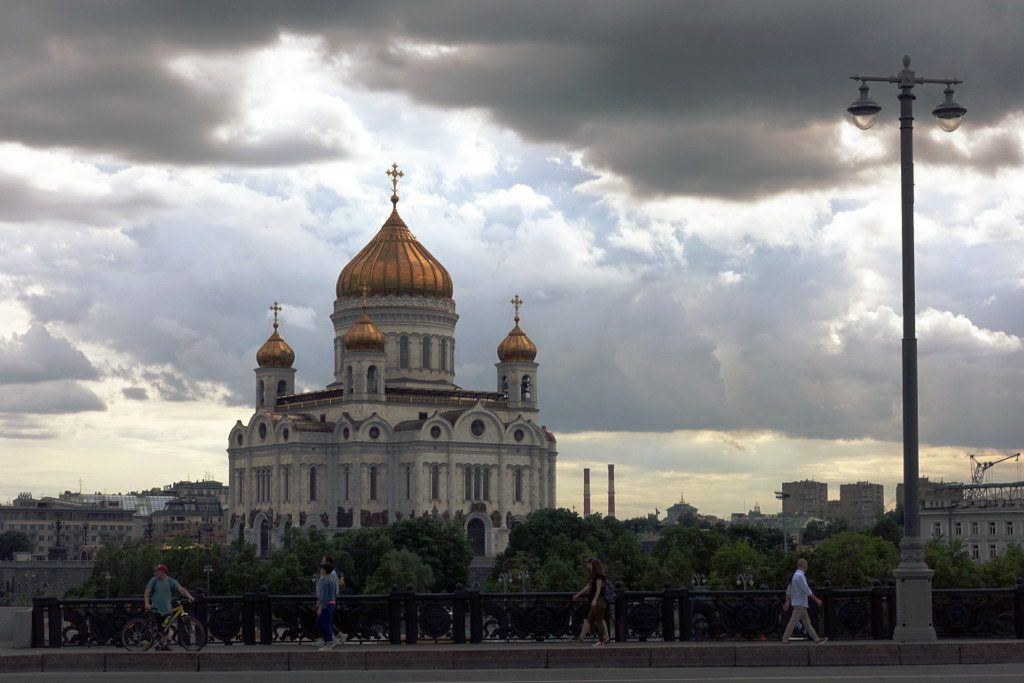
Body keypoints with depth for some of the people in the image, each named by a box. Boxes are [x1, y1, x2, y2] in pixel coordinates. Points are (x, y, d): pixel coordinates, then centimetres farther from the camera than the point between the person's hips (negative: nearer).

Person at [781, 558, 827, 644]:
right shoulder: (800, 576, -17)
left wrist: (787, 602, 19)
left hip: (801, 604, 10)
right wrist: (816, 600, -12)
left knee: (807, 622, 10)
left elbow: (788, 590, 17)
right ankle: (785, 639, -3)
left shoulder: (795, 575, 14)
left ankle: (816, 639, 12)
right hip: (800, 604, -10)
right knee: (793, 622, -6)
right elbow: (807, 591, -19)